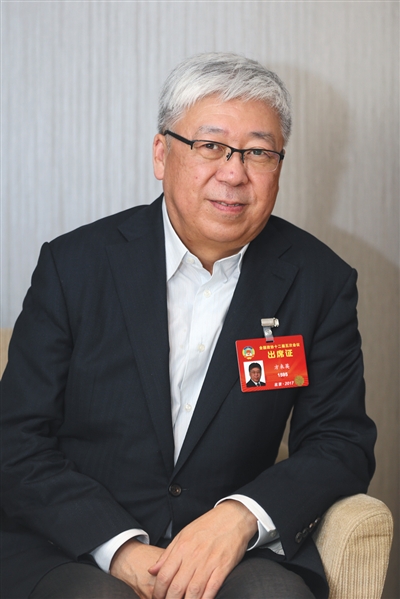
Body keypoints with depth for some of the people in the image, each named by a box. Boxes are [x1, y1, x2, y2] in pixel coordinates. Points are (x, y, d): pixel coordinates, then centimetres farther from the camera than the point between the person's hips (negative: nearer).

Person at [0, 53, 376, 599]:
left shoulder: (320, 281, 2)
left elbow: (342, 443, 3)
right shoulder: (75, 263, -2)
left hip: (236, 551, 2)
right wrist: (121, 547, -19)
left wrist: (242, 516, -17)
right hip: (78, 551, -1)